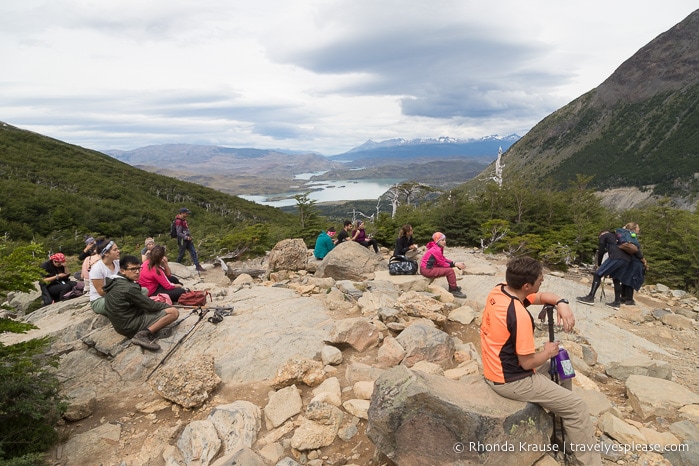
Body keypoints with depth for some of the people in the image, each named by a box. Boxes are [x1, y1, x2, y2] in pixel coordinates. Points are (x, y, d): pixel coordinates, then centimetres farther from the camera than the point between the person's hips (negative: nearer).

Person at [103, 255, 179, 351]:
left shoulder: (114, 282, 6)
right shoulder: (128, 288, -23)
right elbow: (151, 306, -15)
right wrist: (168, 306, 1)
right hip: (130, 326, -10)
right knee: (174, 312, -14)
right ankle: (144, 334, -19)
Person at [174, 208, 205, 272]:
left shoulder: (184, 220, 11)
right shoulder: (178, 221, -17)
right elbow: (179, 233, -22)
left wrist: (189, 235, 17)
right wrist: (186, 237, -32)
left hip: (187, 239, 9)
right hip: (182, 240, -9)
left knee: (193, 252, 3)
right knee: (181, 254, 2)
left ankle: (197, 266, 3)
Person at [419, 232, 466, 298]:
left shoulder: (438, 248, 10)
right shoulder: (436, 250, -20)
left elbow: (444, 259, 11)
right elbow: (443, 264, -16)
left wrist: (455, 263, -1)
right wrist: (455, 264, -9)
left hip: (429, 267, 10)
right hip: (427, 270, -10)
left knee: (448, 268, 14)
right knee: (450, 271, -14)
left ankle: (452, 287, 20)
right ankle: (454, 290, -2)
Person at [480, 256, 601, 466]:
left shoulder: (497, 290, -4)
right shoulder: (519, 315, -31)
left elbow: (541, 296, 10)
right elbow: (528, 362, -23)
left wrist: (561, 303, -11)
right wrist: (548, 352, -4)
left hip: (496, 367, 9)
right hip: (511, 381, -9)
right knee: (576, 407, 1)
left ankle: (565, 425, 42)